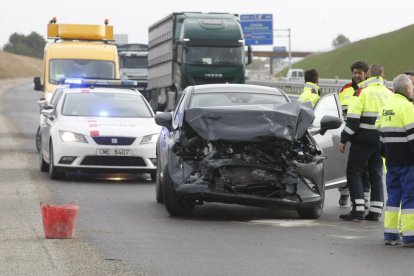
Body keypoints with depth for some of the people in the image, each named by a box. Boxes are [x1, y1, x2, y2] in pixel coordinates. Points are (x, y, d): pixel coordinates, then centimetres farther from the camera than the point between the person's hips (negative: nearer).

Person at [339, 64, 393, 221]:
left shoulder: (362, 92, -8)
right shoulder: (390, 94, 10)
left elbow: (353, 119, -13)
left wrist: (344, 139, -8)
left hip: (363, 139, -5)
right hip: (382, 142, 5)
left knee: (354, 172, 1)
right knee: (376, 174, 13)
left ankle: (358, 209, -11)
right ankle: (375, 211, 8)